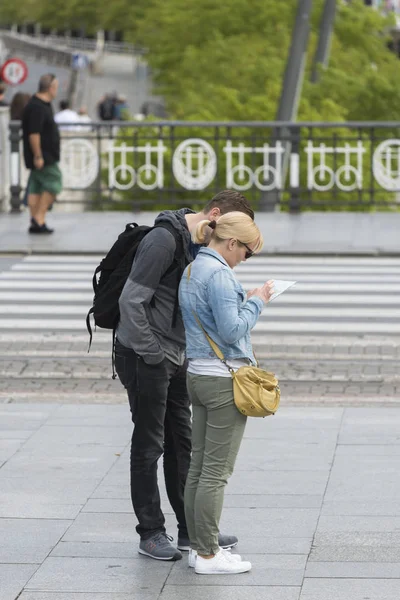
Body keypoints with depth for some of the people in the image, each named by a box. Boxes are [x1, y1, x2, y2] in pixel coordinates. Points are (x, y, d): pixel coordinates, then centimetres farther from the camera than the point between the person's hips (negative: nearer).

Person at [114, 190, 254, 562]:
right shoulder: (164, 239, -19)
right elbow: (131, 300, -23)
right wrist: (152, 354, -19)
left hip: (174, 358, 9)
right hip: (144, 356, -9)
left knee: (181, 443, 13)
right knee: (149, 445, 0)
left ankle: (192, 529, 20)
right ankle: (150, 533, 9)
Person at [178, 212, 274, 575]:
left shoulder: (193, 269, 13)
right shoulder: (218, 274, -17)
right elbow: (232, 330, -21)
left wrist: (243, 302, 12)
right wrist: (256, 302, -8)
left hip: (198, 376, 10)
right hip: (225, 380, -10)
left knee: (199, 466, 12)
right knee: (216, 471, -3)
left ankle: (199, 546, 19)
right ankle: (208, 555, 1)